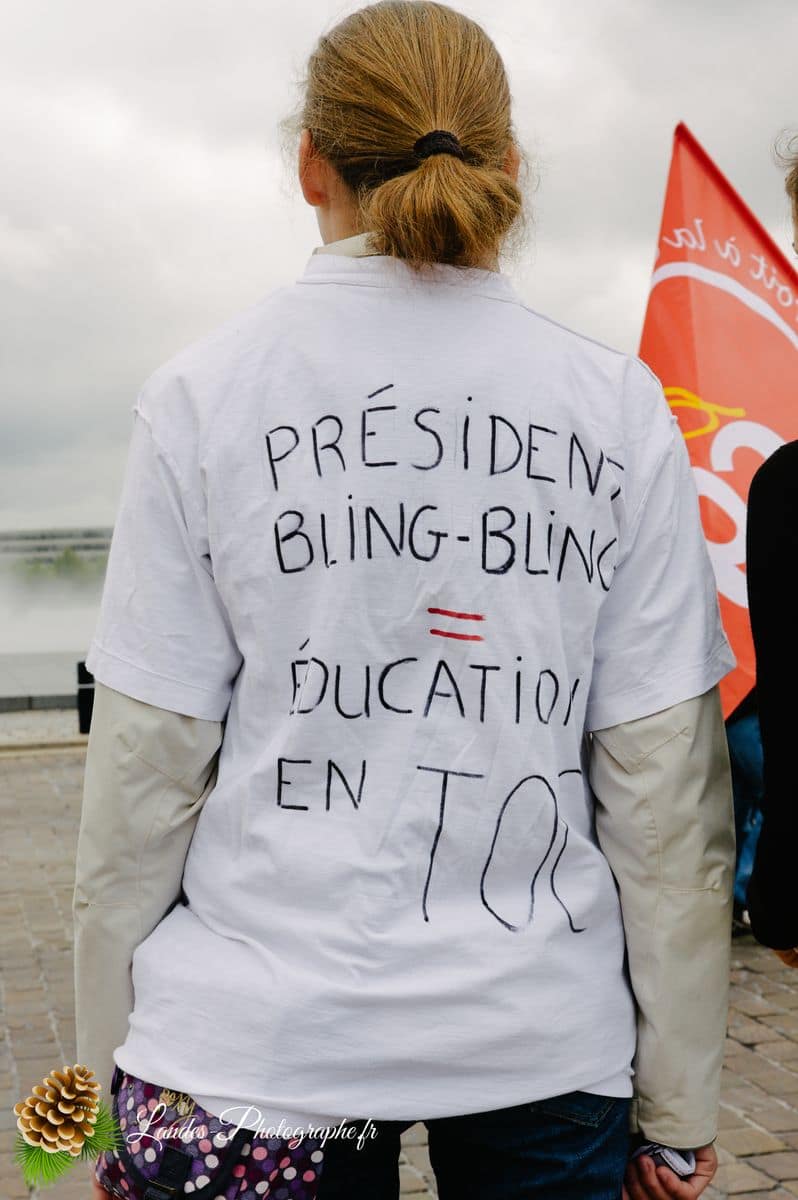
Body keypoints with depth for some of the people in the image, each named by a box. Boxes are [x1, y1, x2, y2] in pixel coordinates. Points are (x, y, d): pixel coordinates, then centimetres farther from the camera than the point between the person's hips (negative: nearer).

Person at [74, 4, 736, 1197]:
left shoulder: (205, 394, -5)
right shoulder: (621, 407, -2)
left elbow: (146, 768, -5)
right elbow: (665, 779, -3)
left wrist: (112, 1058, 7)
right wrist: (676, 1101, 6)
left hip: (259, 1032, 0)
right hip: (546, 1036, 1)